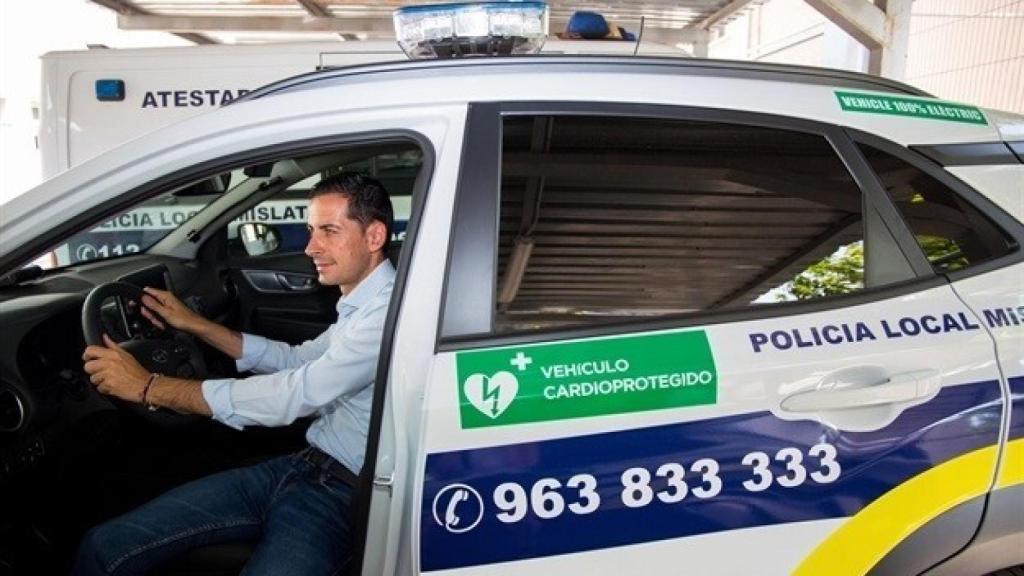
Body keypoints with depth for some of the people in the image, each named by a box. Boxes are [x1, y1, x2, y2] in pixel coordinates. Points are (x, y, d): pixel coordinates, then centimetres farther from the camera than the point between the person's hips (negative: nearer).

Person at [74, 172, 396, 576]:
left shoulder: (394, 312, -19)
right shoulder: (359, 307, 13)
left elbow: (296, 395, -24)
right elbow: (297, 360, 26)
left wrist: (148, 387, -17)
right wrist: (193, 324, 23)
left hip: (339, 496, -8)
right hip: (300, 466, 9)